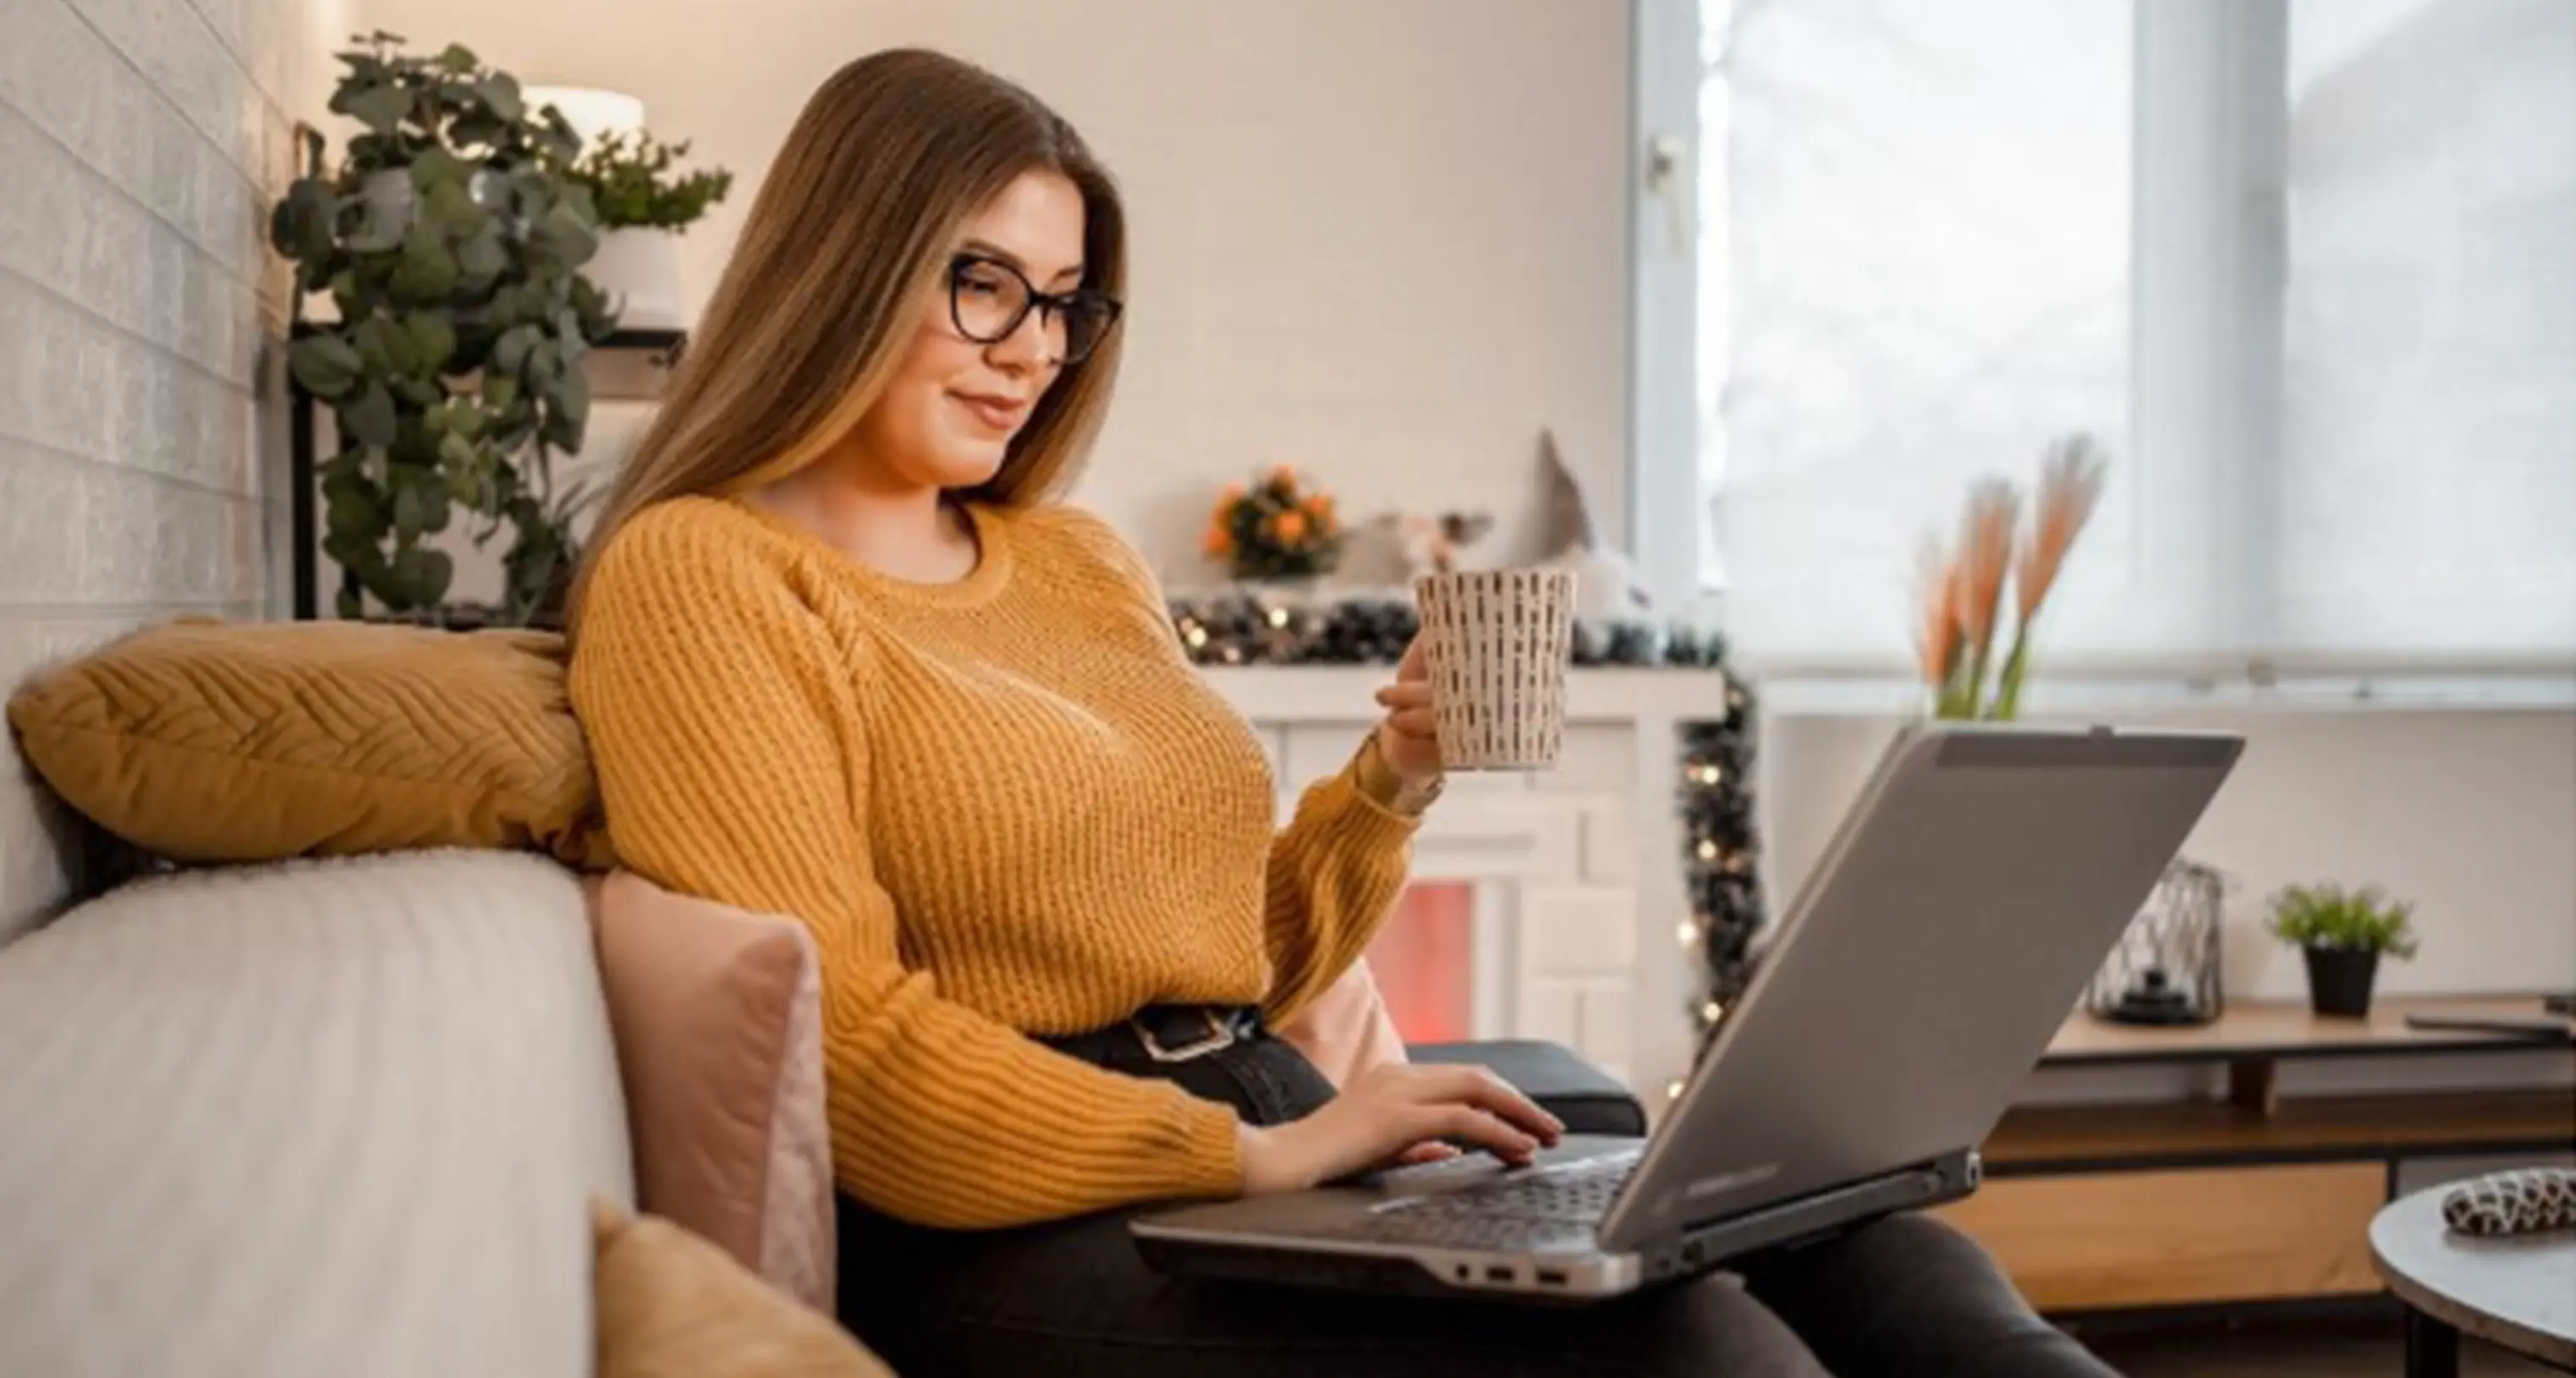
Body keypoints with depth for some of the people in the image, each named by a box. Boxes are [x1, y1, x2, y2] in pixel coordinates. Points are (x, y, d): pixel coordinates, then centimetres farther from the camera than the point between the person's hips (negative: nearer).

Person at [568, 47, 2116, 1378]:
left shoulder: (1082, 560, 20)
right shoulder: (698, 579, -3)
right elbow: (849, 1051, -13)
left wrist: (1393, 786, 6)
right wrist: (1261, 1153, -16)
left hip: (1267, 1154, 7)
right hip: (1029, 1238, -7)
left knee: (1808, 1226, -18)